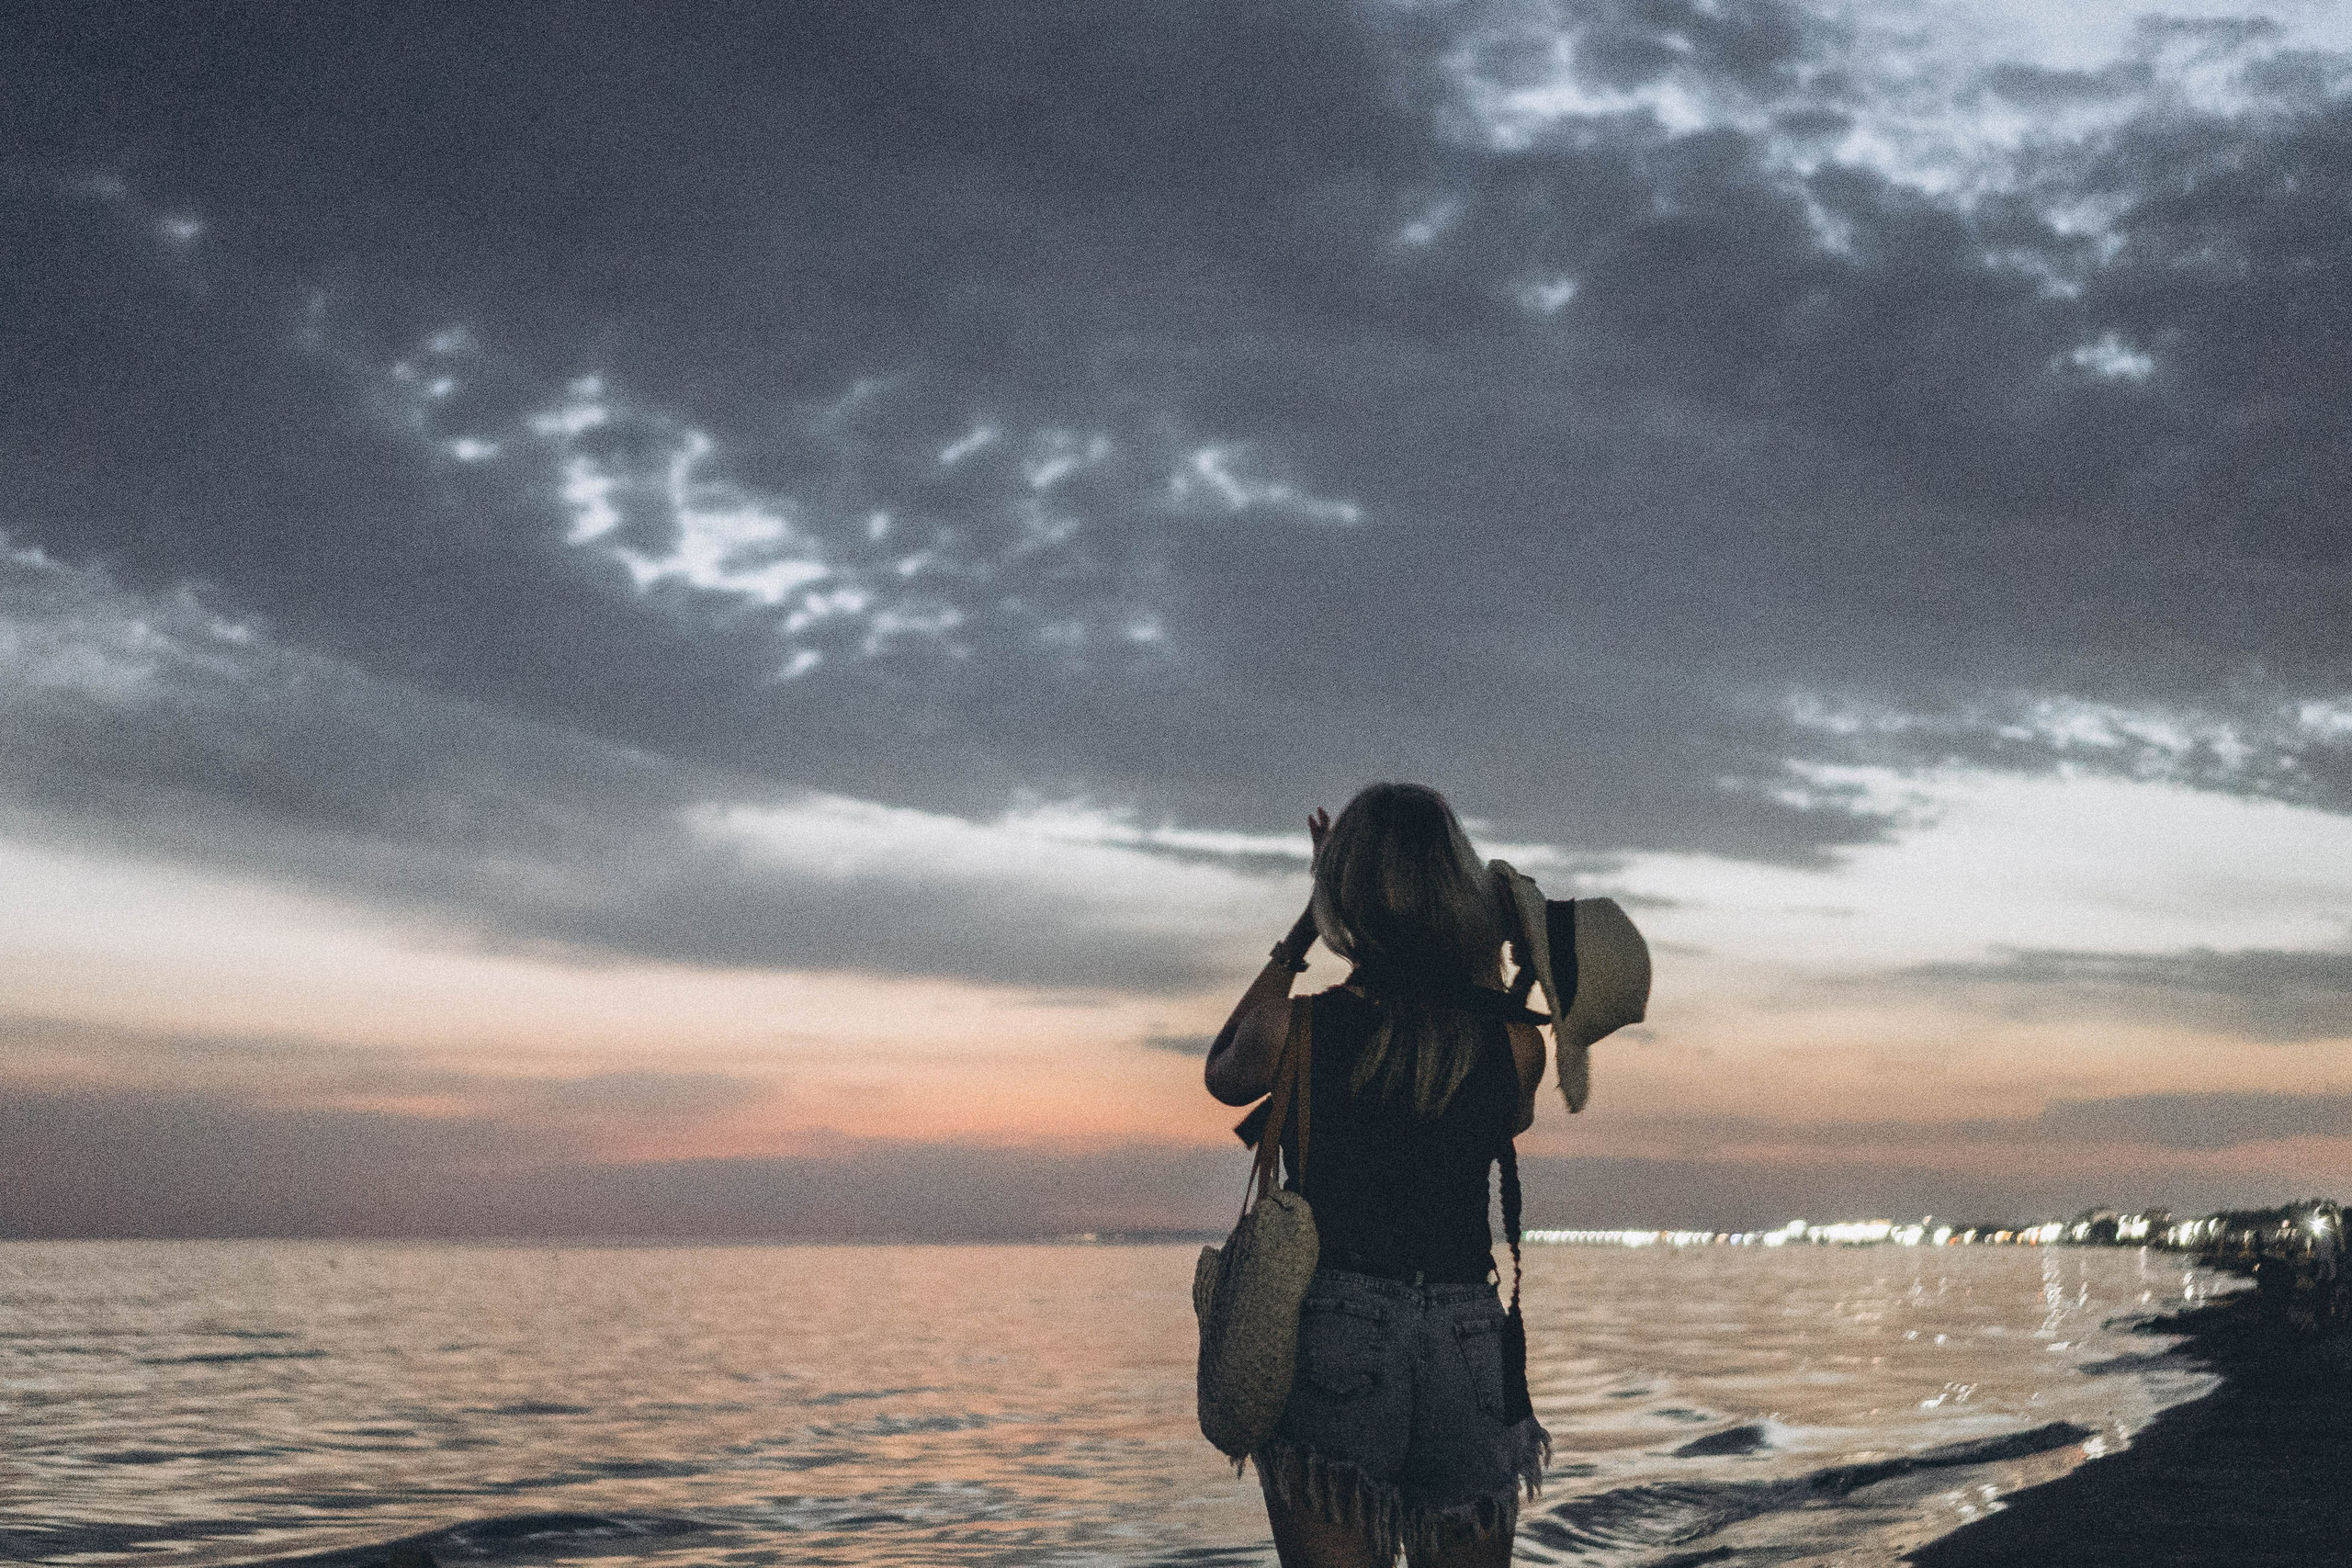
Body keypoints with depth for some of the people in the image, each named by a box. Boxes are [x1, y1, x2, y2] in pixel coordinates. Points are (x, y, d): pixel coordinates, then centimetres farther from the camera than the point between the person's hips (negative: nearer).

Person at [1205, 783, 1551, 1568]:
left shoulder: (1296, 1028, -9)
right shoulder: (1514, 1042, -5)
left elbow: (1224, 1075, 14)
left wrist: (1302, 930, 16)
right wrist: (1485, 953, 14)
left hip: (1330, 1341, -2)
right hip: (1469, 1340, 2)